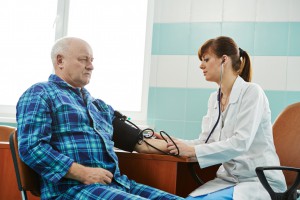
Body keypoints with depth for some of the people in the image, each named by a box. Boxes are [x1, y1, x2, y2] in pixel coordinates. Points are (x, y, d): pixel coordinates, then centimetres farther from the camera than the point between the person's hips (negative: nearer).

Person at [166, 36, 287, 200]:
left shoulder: (252, 92, -12)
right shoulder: (214, 99, 11)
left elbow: (240, 143, -22)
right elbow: (206, 141, 6)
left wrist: (192, 150, -25)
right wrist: (172, 143, -10)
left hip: (259, 181, -6)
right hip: (228, 179, 6)